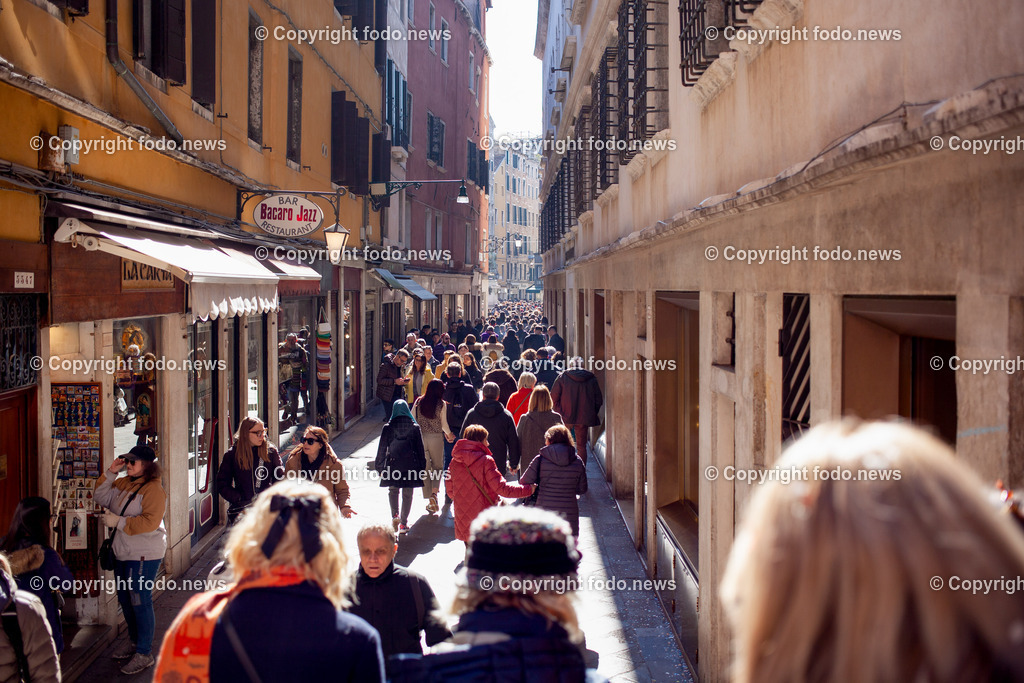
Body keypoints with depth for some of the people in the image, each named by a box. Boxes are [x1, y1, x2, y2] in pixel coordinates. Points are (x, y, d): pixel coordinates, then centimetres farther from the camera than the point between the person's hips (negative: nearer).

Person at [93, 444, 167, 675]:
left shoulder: (153, 490, -18)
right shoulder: (123, 483, 8)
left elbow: (150, 522, -26)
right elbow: (100, 497, 11)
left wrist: (118, 521, -23)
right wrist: (110, 473, 0)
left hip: (144, 555, -9)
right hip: (123, 552, 9)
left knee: (140, 601, -4)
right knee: (125, 598, 19)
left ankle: (144, 653, 5)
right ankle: (134, 641, 37)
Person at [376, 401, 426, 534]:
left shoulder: (388, 427, -2)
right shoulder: (414, 427, 0)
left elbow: (382, 448, 1)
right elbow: (420, 448, 3)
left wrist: (379, 467, 8)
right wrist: (422, 467, 10)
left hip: (392, 464, 0)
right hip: (410, 465, 0)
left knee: (393, 490, 20)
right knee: (407, 494, 7)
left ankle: (395, 515, 3)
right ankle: (403, 523, 7)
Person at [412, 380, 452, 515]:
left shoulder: (419, 402, -1)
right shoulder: (441, 404, -8)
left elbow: (412, 419, 1)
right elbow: (444, 424, -4)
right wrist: (449, 434, 16)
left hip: (421, 437, 2)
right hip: (436, 438, -2)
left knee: (425, 468, 9)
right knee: (438, 466, 13)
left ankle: (429, 500, 9)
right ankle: (434, 492, -10)